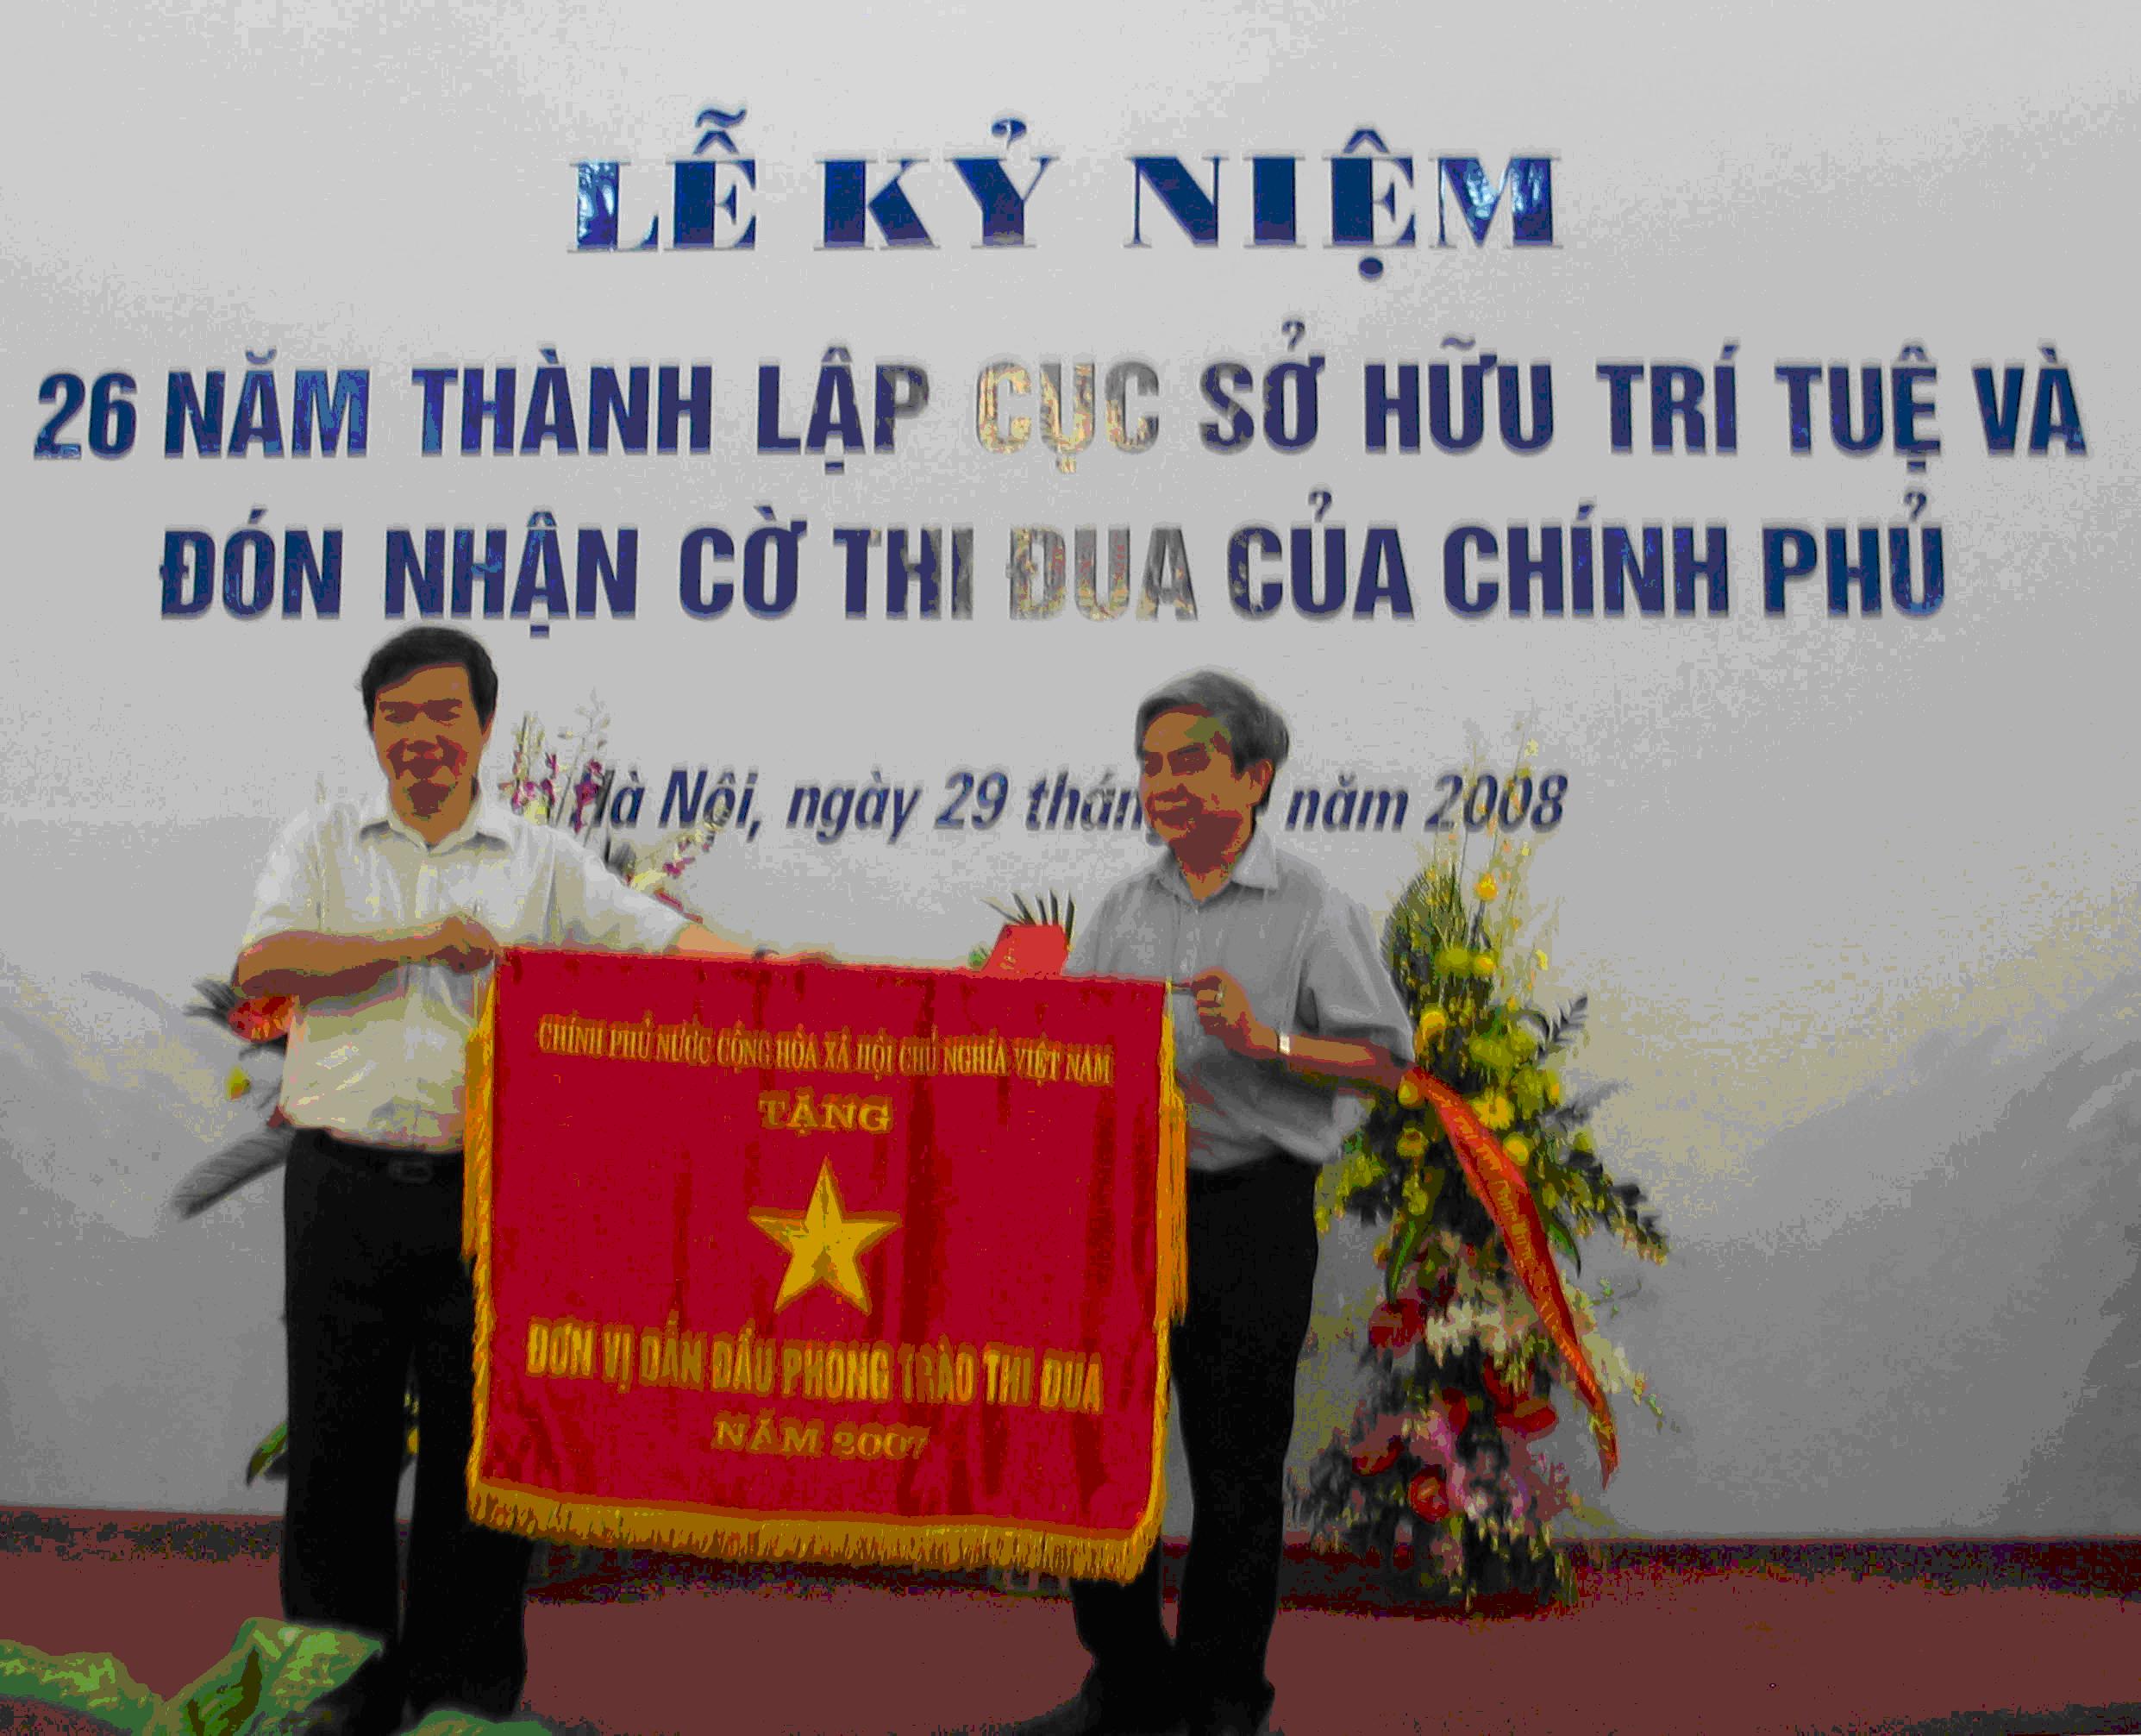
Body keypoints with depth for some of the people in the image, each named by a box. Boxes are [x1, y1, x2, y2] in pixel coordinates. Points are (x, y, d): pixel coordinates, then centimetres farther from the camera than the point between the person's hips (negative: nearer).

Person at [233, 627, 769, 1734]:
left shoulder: (542, 861, 8)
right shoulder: (324, 843, 10)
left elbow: (665, 935, -1)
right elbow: (260, 966, -5)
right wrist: (418, 944, -13)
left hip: (486, 1189, -1)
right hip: (345, 1184, 1)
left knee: (478, 1439, 6)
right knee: (339, 1434, 8)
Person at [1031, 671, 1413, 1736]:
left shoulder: (1311, 909, -2)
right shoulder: (1121, 909, 12)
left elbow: (1386, 1058, -5)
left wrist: (1267, 1040, -19)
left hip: (1252, 1208, -4)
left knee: (1237, 1459, 4)